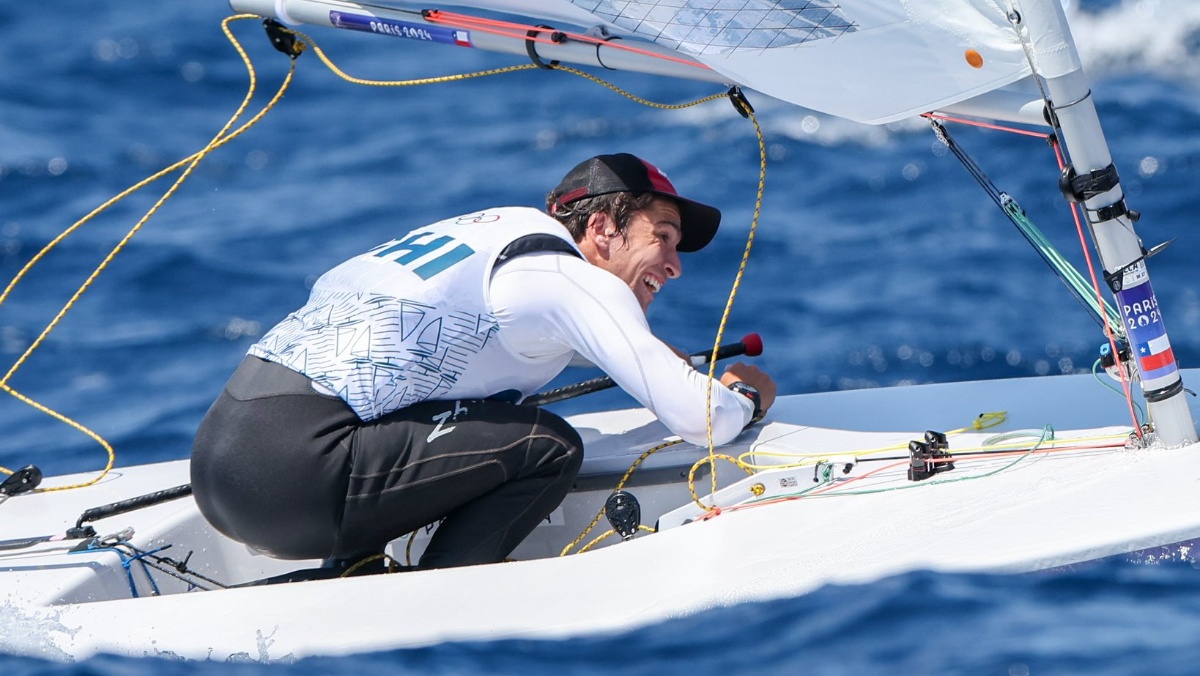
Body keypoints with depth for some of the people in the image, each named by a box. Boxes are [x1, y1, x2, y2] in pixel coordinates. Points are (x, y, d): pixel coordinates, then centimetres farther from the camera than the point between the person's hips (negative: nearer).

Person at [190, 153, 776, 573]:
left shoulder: (515, 224, 22)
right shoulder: (573, 278, -3)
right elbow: (700, 420, -6)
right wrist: (746, 396, 17)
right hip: (288, 469, -9)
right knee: (548, 446, -6)